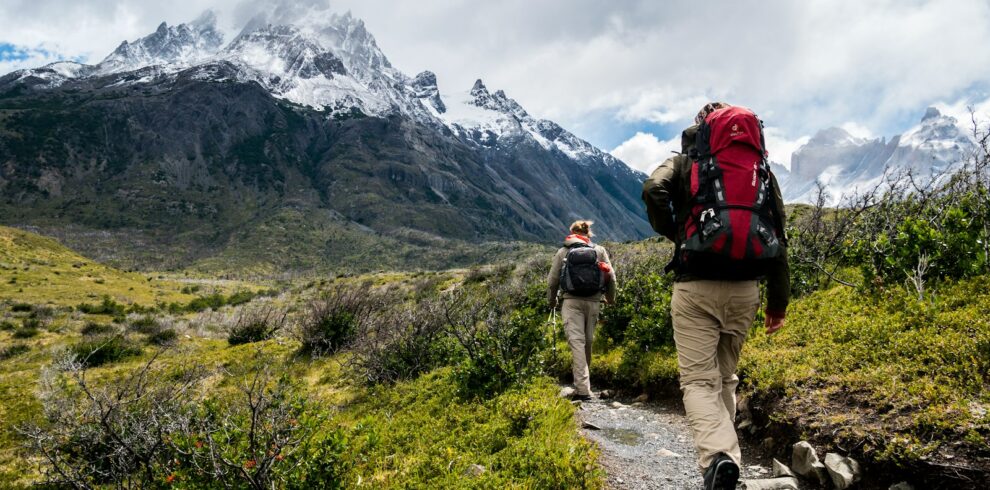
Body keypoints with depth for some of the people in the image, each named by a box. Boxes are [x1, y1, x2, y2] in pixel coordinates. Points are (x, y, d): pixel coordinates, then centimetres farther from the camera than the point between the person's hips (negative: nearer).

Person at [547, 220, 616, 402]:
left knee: (577, 342, -8)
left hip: (571, 302, -2)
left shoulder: (562, 252, 7)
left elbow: (552, 280, 8)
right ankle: (583, 384, 26)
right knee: (588, 342, 14)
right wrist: (610, 298, 24)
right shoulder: (599, 250, 10)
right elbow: (611, 277, 7)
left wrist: (551, 301, 25)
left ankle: (583, 390, -17)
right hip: (593, 302, 2)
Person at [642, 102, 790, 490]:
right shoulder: (760, 166, 15)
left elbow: (653, 190, -15)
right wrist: (778, 300, 13)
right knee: (725, 376, 19)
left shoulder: (685, 162, 8)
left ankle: (719, 456, -24)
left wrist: (672, 233, 3)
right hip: (745, 288, 3)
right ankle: (722, 454, 22)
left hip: (696, 285, -3)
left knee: (698, 379, -2)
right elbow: (778, 235, 10)